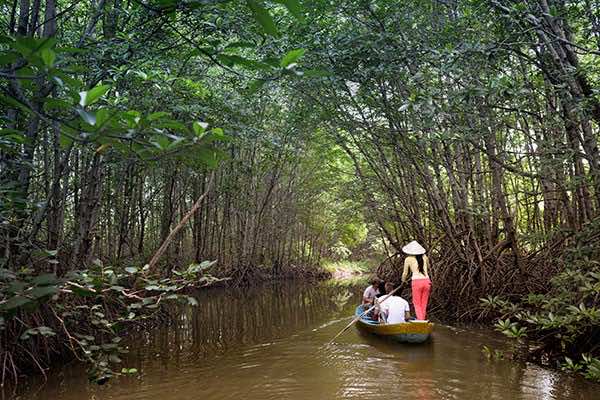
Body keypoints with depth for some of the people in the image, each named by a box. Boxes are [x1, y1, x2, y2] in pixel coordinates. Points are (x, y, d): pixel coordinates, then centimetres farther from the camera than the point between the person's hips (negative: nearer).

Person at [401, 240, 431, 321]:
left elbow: (405, 273, 10)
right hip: (426, 281, 3)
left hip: (416, 282, -3)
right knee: (424, 304, 13)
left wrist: (403, 281, 28)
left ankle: (420, 320, -10)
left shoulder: (408, 259, 3)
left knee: (417, 304, 5)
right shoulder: (424, 257, 12)